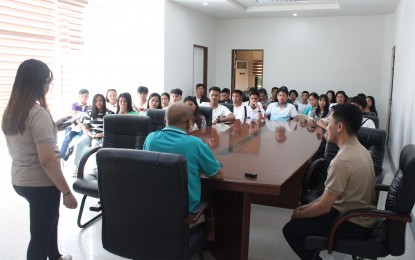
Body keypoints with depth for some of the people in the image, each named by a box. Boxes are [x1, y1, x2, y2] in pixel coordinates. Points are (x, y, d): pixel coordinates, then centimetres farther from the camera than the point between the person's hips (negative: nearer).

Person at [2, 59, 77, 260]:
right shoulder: (38, 113, -24)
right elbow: (47, 161, -26)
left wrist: (54, 127, 15)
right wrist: (67, 192, -20)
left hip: (20, 180, 9)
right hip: (40, 183, -9)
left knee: (49, 220, 29)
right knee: (40, 234, 7)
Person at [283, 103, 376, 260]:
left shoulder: (342, 161, -28)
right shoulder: (359, 149, 2)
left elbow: (324, 206, -23)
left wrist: (299, 215, -5)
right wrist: (308, 206, 7)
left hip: (353, 224, -9)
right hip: (360, 215, 9)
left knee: (290, 229, -5)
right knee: (308, 210, 21)